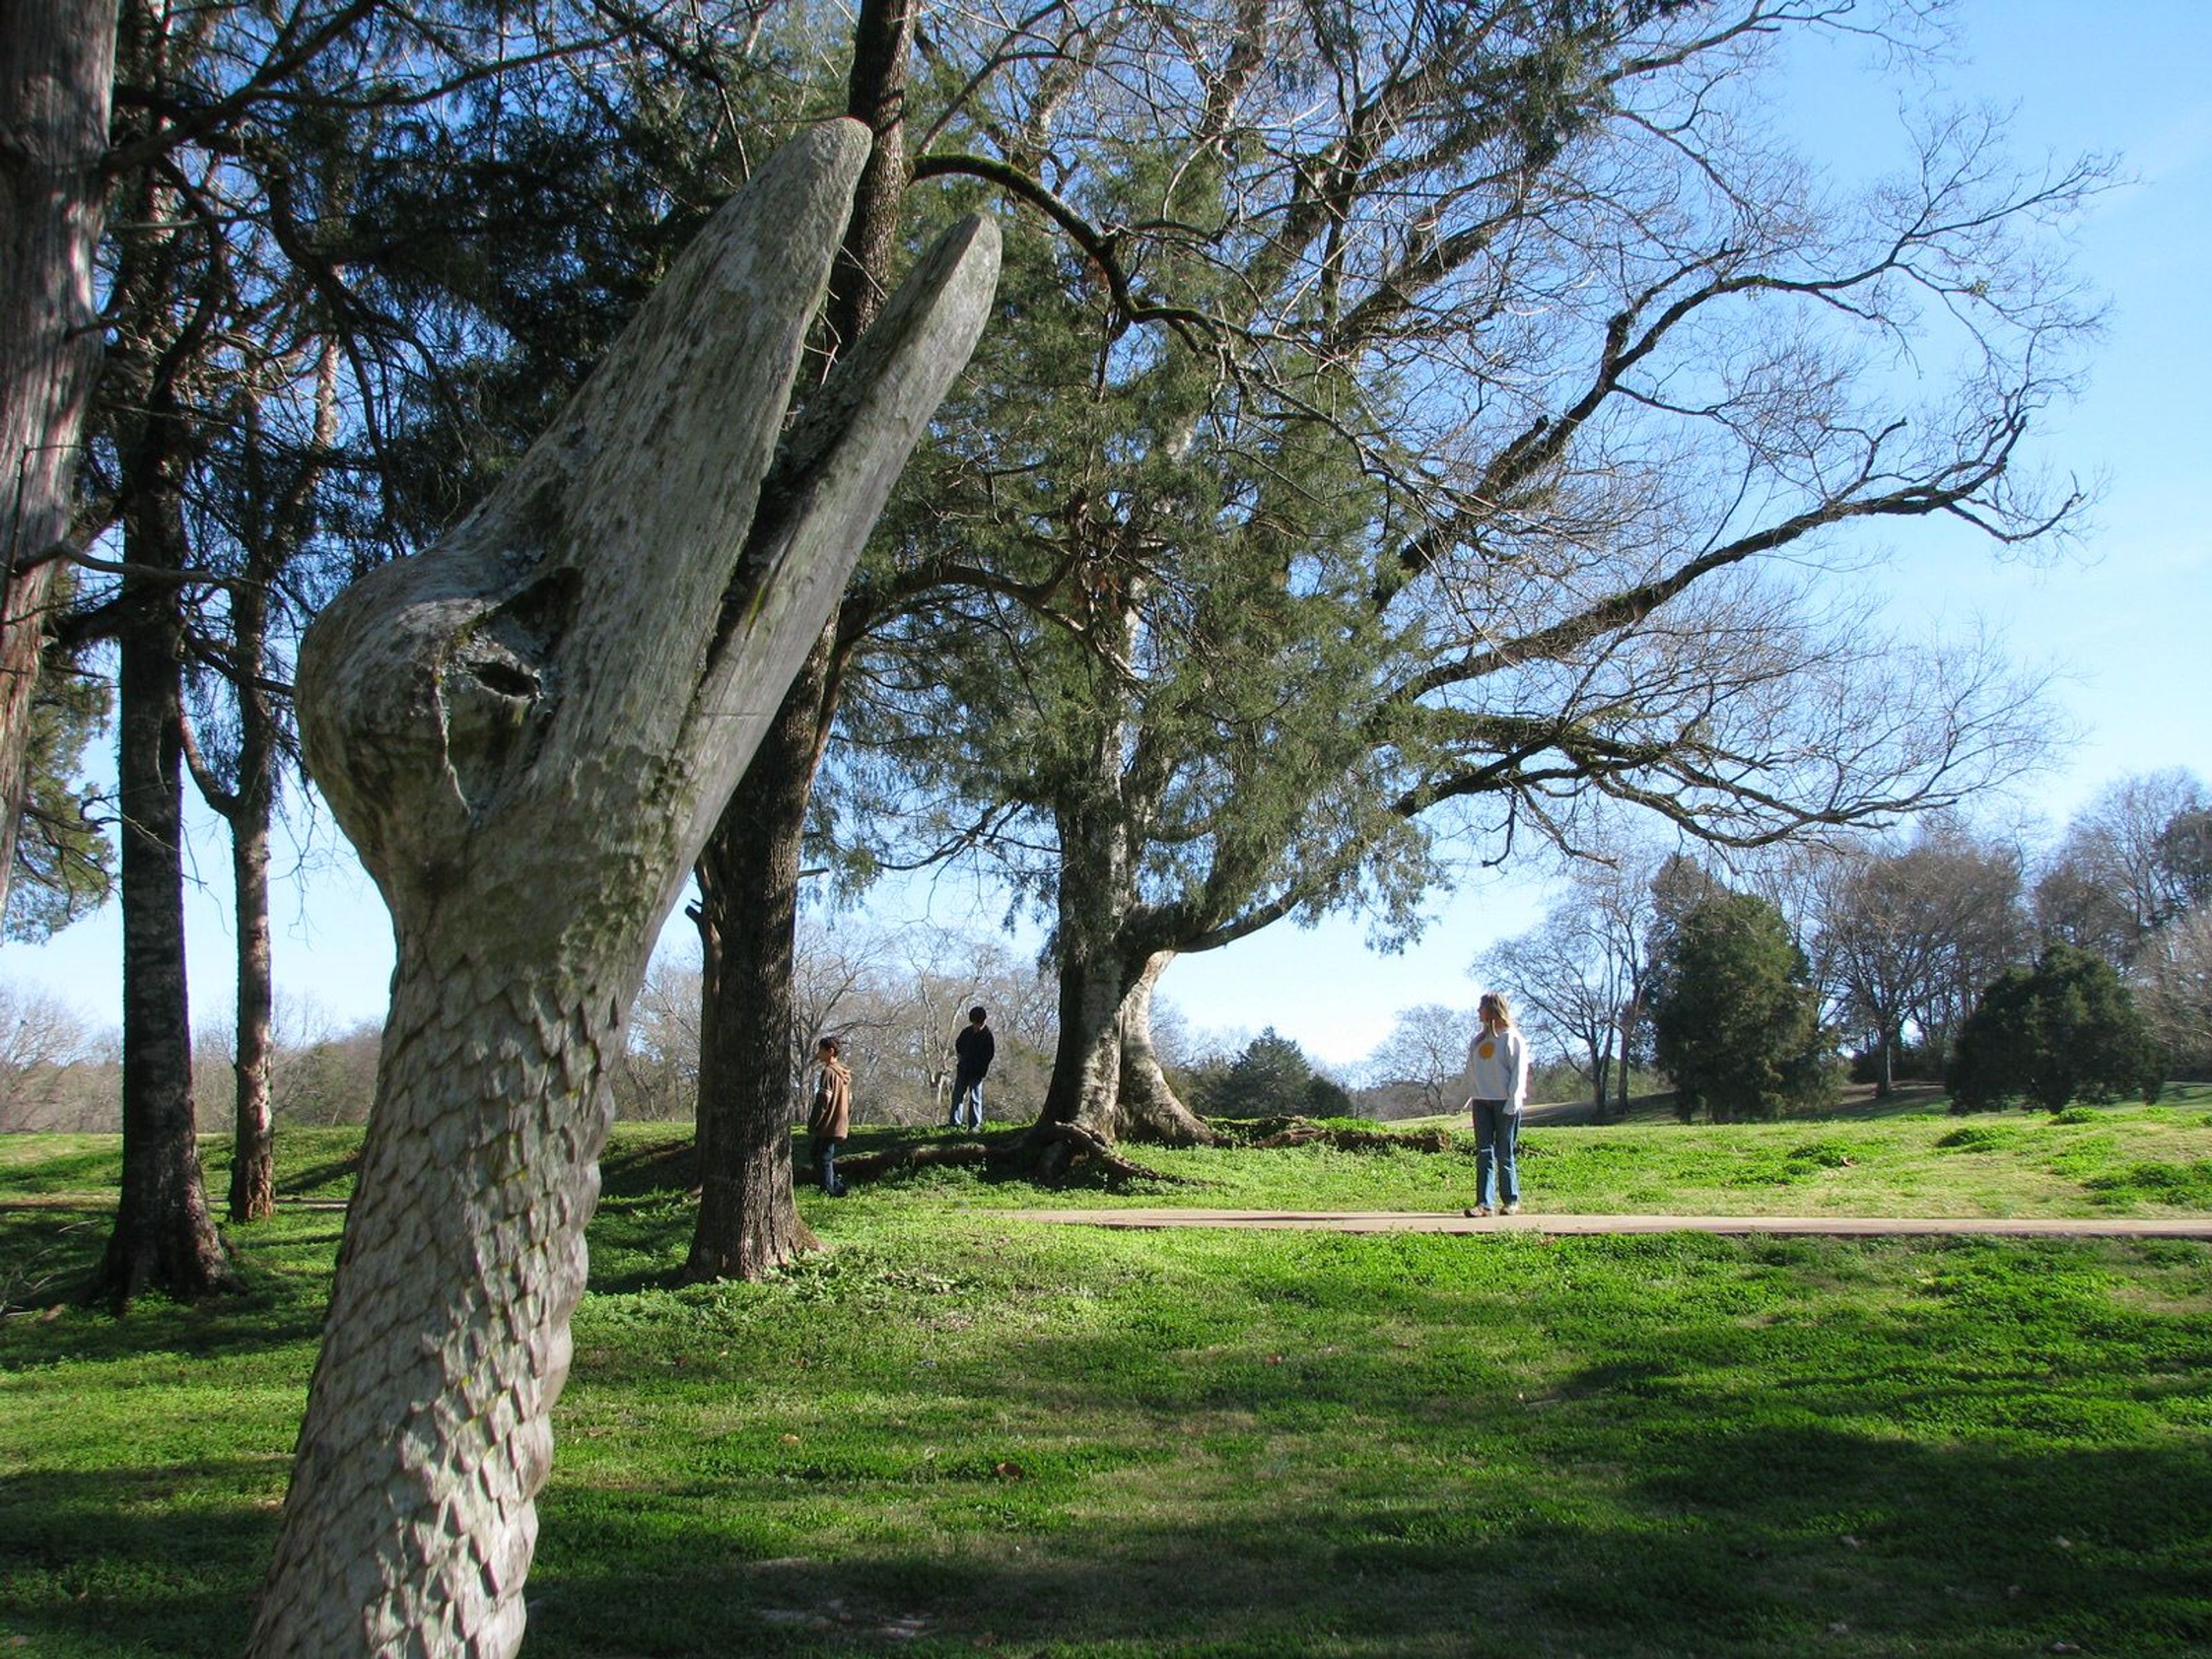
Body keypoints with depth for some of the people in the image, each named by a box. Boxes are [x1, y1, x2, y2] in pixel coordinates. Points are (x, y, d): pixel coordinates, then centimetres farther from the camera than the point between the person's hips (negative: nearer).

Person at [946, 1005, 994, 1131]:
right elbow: (958, 1044, 24)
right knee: (957, 1095, 6)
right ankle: (955, 1122, 12)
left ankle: (975, 1124, 2)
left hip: (977, 1072, -6)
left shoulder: (988, 1037, -9)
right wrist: (961, 1056, 10)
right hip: (963, 1069, 6)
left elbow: (989, 1055, -10)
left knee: (975, 1099, -2)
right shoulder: (967, 1032, 6)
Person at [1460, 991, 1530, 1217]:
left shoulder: (1512, 1038, -3)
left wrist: (1513, 1101, -14)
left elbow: (1519, 1071, -7)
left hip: (1505, 1103, -5)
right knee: (1484, 1153, -2)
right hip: (1482, 1102, 5)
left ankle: (1512, 1201, 11)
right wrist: (1472, 1098, 9)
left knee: (1505, 1153, 0)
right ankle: (1484, 1202, -6)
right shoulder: (1478, 1039, 16)